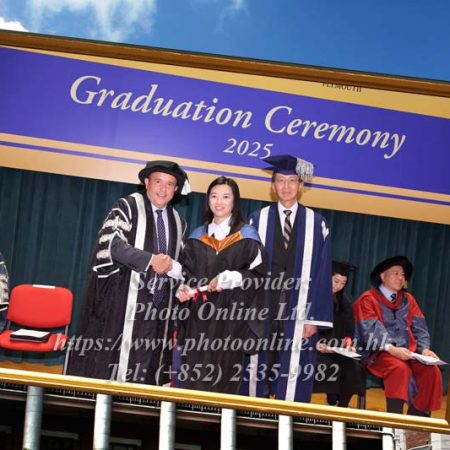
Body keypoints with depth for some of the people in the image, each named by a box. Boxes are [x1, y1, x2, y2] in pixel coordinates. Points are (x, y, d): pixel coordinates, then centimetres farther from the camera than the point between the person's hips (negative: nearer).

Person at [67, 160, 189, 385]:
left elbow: (183, 263, 14)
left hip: (158, 305, 5)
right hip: (122, 299, -5)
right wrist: (149, 259, -19)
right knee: (108, 361, -3)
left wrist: (171, 266, -8)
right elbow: (112, 244, -14)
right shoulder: (128, 206, -1)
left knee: (144, 367, 6)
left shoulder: (178, 223, 14)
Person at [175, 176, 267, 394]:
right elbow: (185, 271, 14)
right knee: (192, 373, 2)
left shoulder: (247, 236, 1)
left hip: (231, 316, -3)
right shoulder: (197, 236, 11)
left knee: (223, 375, -2)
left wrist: (228, 279, -17)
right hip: (198, 316, 3)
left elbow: (257, 274, -4)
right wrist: (184, 288, -6)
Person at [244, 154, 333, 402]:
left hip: (298, 312, 0)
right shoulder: (257, 220, 4)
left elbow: (322, 273, 1)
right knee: (256, 369, 6)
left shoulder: (316, 224, 3)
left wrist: (315, 317, -6)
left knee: (293, 377, 2)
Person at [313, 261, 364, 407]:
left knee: (352, 366, -24)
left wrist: (348, 342, -7)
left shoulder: (344, 302, 16)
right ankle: (332, 403, -13)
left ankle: (341, 406, -11)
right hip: (315, 346, -4)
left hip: (337, 348, 4)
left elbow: (349, 330, 14)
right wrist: (316, 343, -21)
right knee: (330, 365, -32)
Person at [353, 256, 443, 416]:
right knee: (400, 368, -34)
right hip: (379, 352, -5)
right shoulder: (368, 299, -1)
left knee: (431, 371, -21)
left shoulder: (408, 300, 17)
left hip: (408, 352, 5)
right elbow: (372, 331, -13)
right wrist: (391, 349, -27)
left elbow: (419, 328, 12)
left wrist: (424, 348, -8)